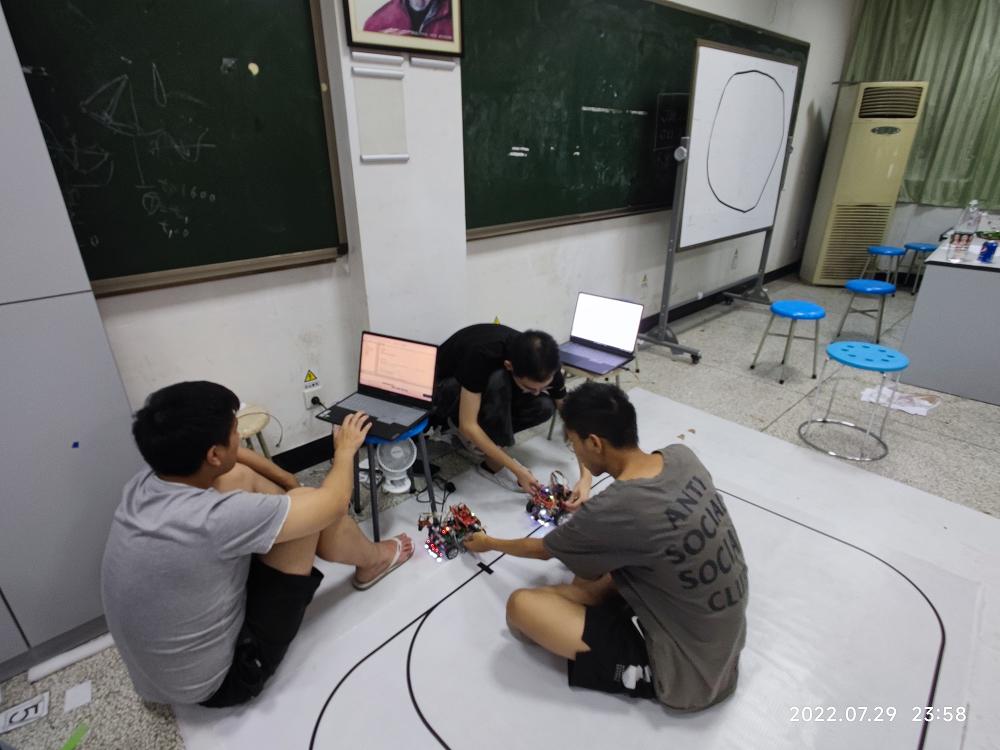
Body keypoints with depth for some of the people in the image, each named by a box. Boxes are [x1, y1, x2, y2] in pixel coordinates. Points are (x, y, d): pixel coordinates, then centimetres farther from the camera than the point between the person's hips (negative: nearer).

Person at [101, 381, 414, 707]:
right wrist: (345, 449, -4)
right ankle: (373, 561, 18)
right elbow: (334, 502, -23)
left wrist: (288, 482, 14)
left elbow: (229, 461, 9)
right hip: (216, 683, -7)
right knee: (311, 502, -13)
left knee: (239, 476, 2)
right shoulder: (213, 520, -36)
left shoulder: (144, 483, -13)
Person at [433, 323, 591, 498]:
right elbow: (468, 426, -37)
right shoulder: (481, 356, -39)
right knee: (498, 382, -37)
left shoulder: (543, 365, -23)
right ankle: (491, 461, -16)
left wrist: (585, 477, -27)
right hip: (445, 389, -5)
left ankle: (471, 439, -3)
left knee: (544, 406, -22)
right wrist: (517, 470, -34)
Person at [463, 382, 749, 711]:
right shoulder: (682, 455, -11)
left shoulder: (610, 512, -30)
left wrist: (489, 543, 14)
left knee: (521, 606, -14)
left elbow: (541, 550, -6)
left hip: (689, 672, -7)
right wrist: (586, 514, 10)